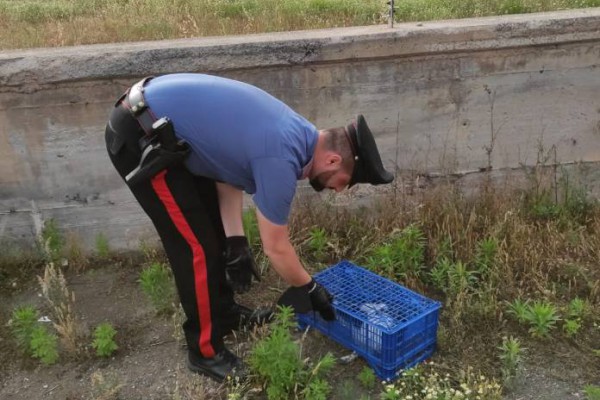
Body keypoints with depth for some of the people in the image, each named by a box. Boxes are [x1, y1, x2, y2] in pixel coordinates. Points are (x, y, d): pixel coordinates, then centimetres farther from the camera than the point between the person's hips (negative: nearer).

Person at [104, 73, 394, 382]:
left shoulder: (293, 132, 5)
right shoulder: (281, 160, -22)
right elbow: (276, 249, -12)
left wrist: (236, 241, 11)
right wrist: (311, 290, 5)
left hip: (157, 125, 10)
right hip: (138, 135, -10)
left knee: (215, 226, 17)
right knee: (198, 246, -5)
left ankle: (224, 312, 35)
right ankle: (205, 352, 12)